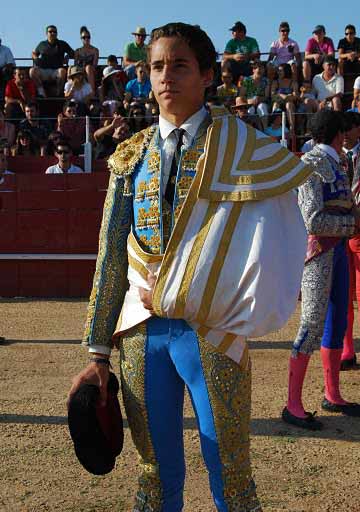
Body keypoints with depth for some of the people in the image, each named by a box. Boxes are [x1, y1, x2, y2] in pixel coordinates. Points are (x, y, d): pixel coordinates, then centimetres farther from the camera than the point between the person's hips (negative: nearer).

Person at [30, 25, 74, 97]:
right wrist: (36, 58, 10)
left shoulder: (62, 44, 16)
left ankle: (58, 92, -22)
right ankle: (41, 91, -25)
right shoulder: (42, 44, 20)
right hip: (43, 71, 1)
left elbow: (73, 54, 17)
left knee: (62, 71, -37)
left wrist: (67, 57, -4)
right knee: (32, 71, -29)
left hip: (56, 71, -1)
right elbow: (34, 53, 32)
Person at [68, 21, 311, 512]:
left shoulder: (241, 148, -3)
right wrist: (98, 352, 5)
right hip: (141, 333, 3)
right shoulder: (132, 155, 8)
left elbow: (265, 253, -10)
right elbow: (112, 256, 7)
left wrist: (171, 298, -9)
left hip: (211, 333, -3)